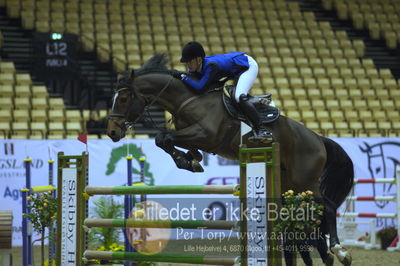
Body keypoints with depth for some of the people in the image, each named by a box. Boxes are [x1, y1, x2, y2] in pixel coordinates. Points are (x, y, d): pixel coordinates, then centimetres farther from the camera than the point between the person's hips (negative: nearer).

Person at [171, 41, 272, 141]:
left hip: (248, 65, -10)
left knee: (239, 97, -28)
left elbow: (200, 87, -42)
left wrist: (183, 76, -39)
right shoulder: (197, 66, -12)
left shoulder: (210, 65, -37)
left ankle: (259, 130, -27)